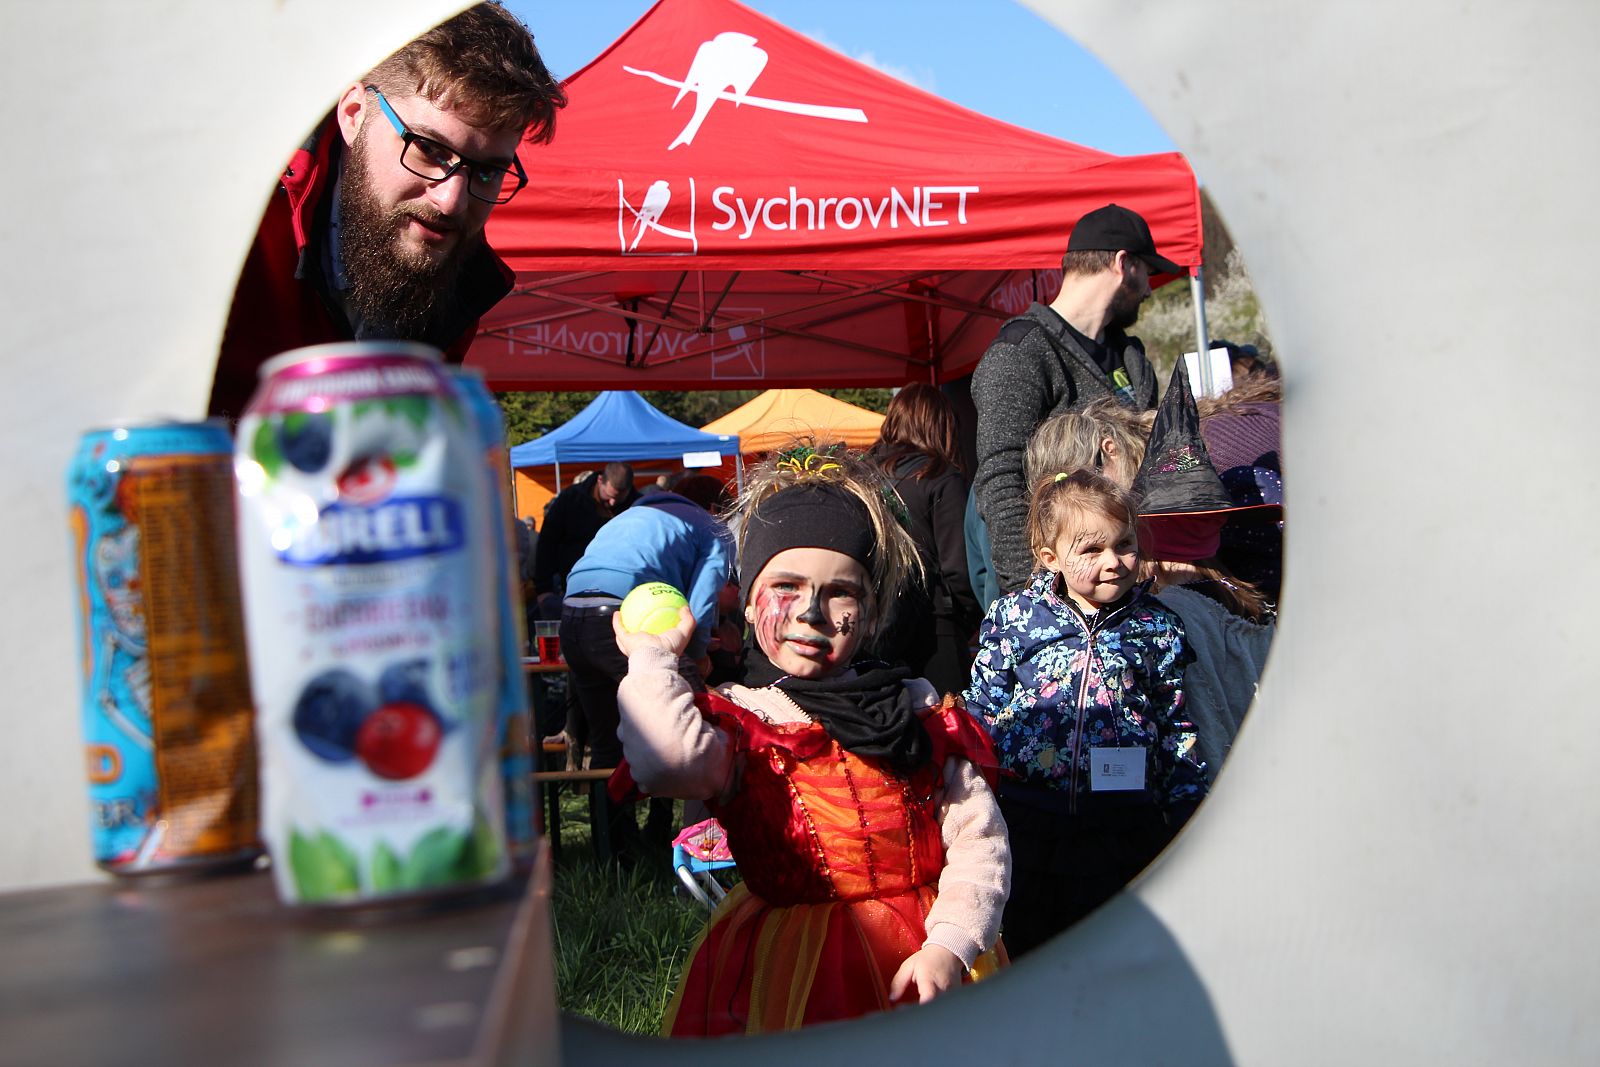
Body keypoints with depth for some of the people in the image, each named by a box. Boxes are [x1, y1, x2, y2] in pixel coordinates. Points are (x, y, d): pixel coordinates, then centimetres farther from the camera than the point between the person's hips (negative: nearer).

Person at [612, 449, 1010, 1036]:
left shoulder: (920, 711, 6)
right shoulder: (737, 721, -3)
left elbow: (979, 839, 0)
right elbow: (667, 760, -27)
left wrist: (949, 946, -14)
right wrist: (653, 656, -11)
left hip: (925, 958, 2)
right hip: (788, 963, -2)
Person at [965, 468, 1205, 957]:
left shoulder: (1158, 629, 1)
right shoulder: (1013, 617, -2)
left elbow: (1176, 729, 7)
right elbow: (982, 712, 3)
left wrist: (1188, 811, 7)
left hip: (1124, 825, 1)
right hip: (1027, 821, 0)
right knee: (1020, 941, 14)